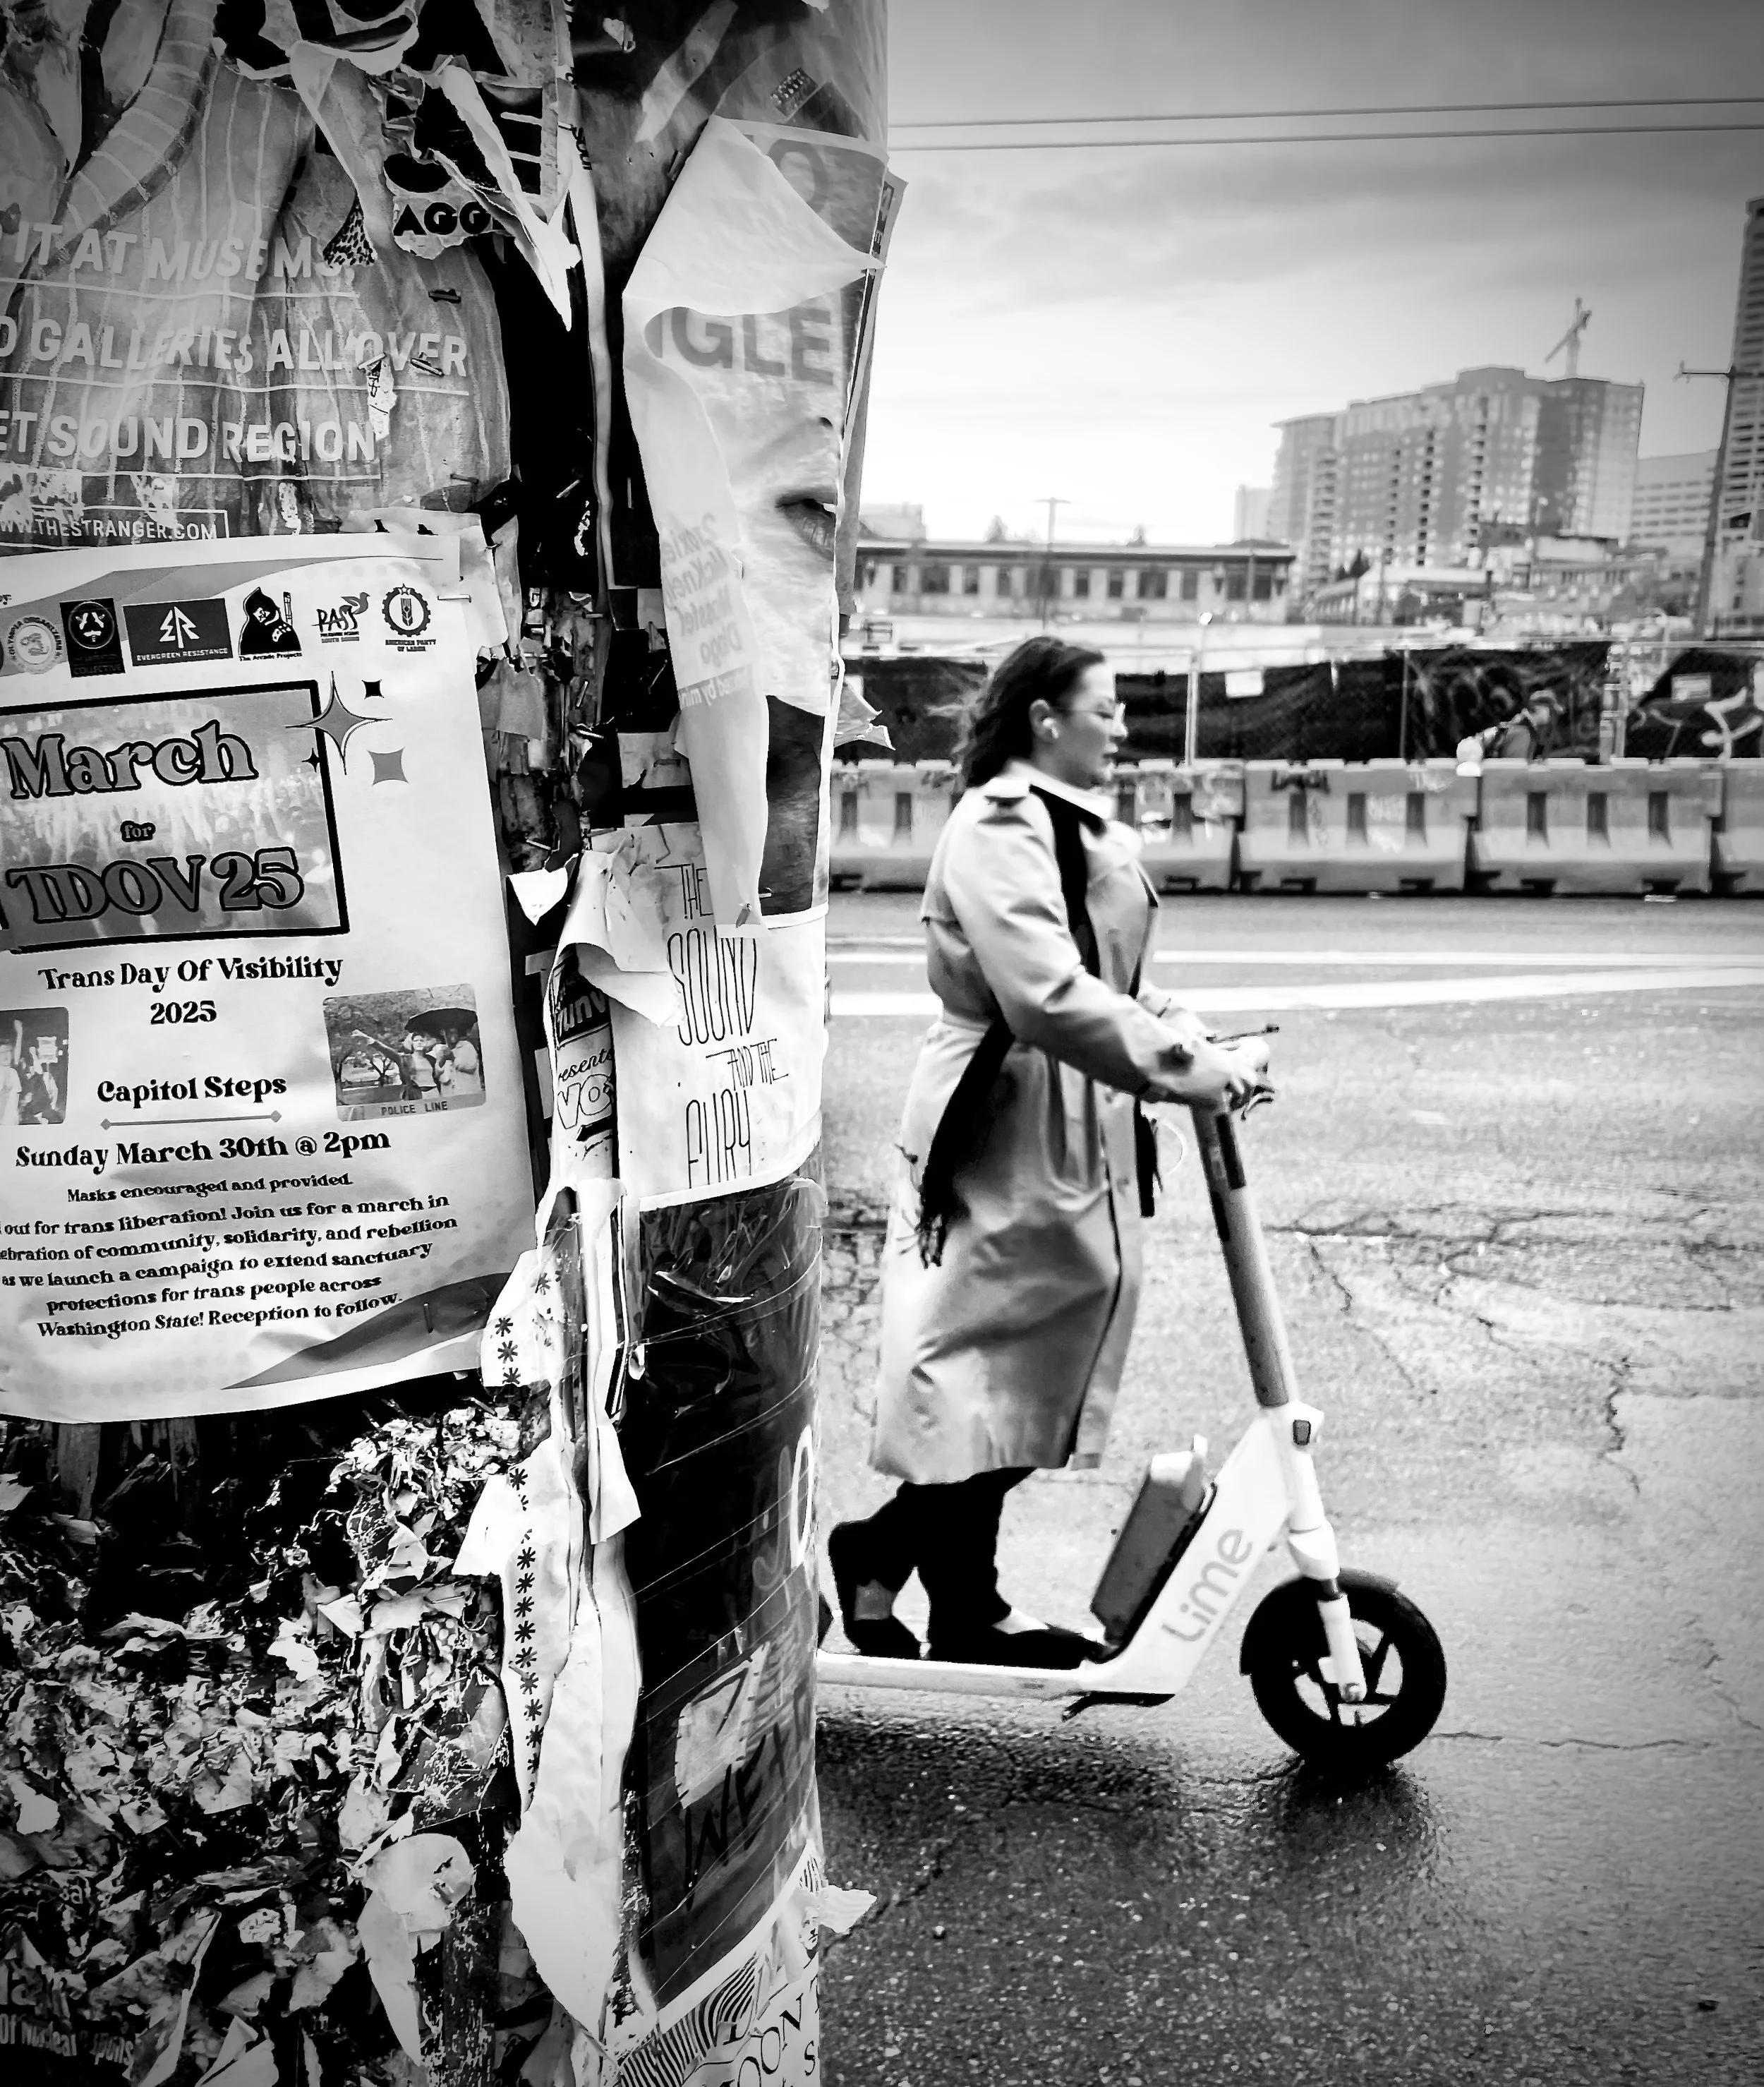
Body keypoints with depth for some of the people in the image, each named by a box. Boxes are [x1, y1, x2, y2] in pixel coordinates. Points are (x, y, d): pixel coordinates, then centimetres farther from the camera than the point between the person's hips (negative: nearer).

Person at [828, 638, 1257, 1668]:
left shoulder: (1091, 831, 16)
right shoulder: (998, 827, -16)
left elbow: (1116, 979, 19)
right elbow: (1049, 996, -27)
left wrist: (1195, 1040, 2)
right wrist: (1178, 1063, -24)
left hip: (1080, 1129, 10)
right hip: (1002, 1128, -10)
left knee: (1025, 1377, 15)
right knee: (982, 1368, 1)